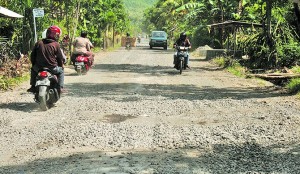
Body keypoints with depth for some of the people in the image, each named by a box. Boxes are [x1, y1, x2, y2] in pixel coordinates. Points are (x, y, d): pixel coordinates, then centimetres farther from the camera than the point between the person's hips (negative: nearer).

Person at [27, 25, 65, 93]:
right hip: (52, 68, -3)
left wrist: (34, 64, 25)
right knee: (61, 71, 26)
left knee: (33, 70, 35)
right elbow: (60, 58, 0)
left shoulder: (39, 43, 3)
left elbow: (32, 55, 9)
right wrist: (61, 66, 18)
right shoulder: (56, 44, -7)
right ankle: (60, 87, 12)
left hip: (39, 67, 3)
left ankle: (33, 86, 28)